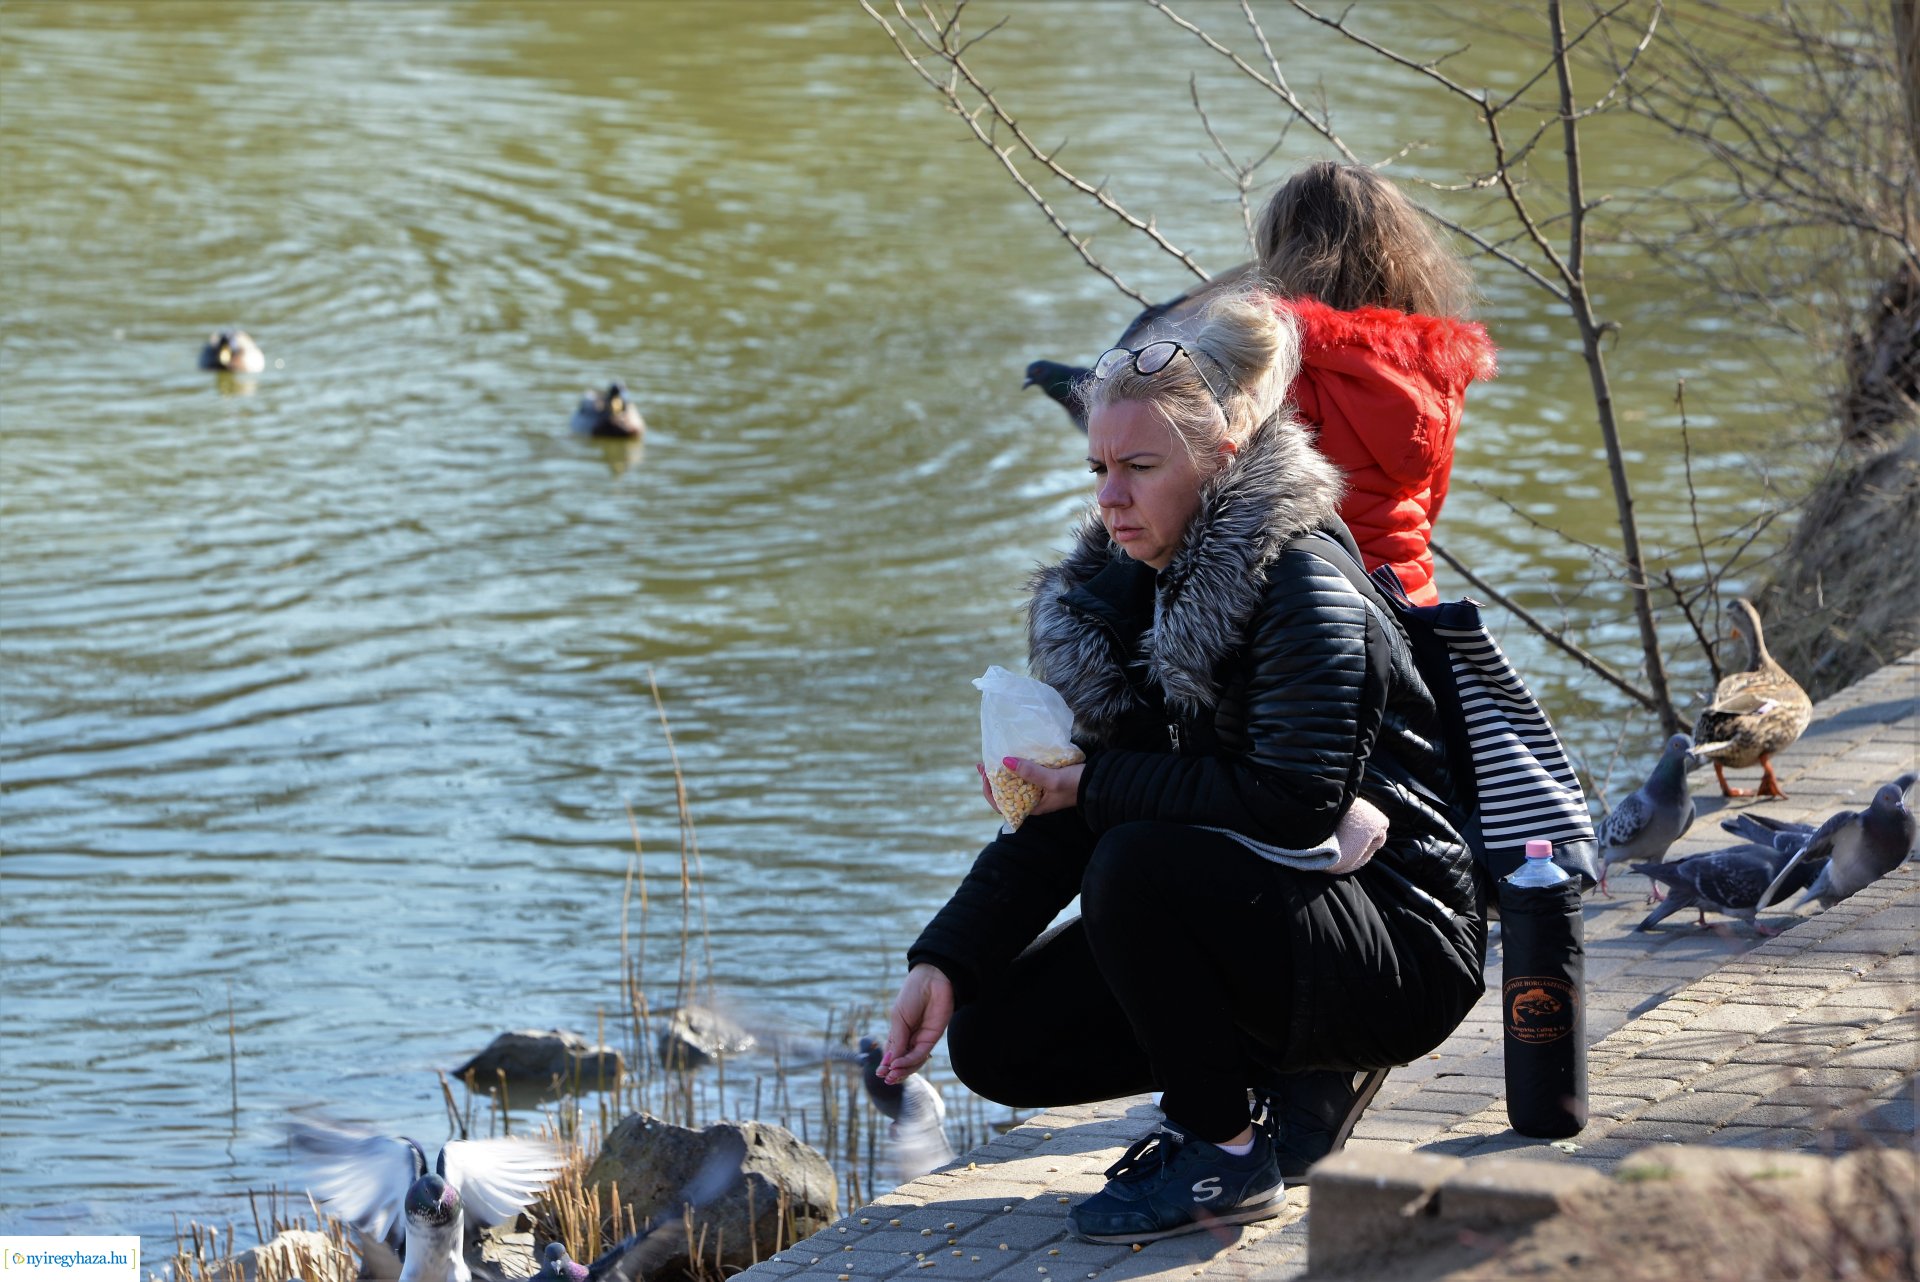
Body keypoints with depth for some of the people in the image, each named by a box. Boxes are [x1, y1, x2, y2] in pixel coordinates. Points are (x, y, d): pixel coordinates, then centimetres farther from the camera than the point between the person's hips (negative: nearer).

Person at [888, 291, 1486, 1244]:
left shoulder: (1301, 586, -19)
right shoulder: (1122, 592, 5)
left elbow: (1295, 803, -29)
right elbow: (1060, 815, 5)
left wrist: (1101, 786, -20)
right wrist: (943, 959, -8)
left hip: (1397, 949, -9)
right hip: (1251, 916, 9)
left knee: (1137, 867, -32)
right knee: (995, 1040, 0)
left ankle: (1225, 1153, -13)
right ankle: (1288, 1078, 10)